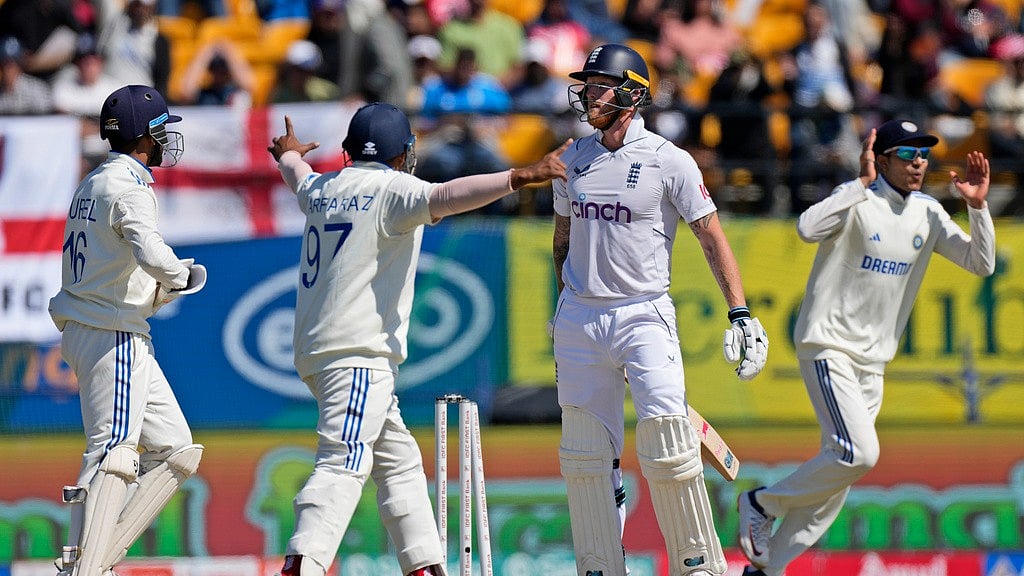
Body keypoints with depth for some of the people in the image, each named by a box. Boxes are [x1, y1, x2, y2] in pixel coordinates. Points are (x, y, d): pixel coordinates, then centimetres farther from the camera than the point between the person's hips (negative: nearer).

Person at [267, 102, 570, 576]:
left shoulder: (323, 189, 18)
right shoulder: (391, 188, -5)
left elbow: (297, 177, 43)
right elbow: (444, 198, -25)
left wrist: (288, 154, 67)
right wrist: (520, 177, -34)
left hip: (314, 350, 9)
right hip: (358, 351, -9)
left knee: (398, 460, 17)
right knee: (344, 463, -21)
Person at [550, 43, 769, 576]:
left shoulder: (669, 161, -6)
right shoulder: (573, 159, 8)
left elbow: (712, 239, -4)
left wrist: (740, 313, -11)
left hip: (644, 314, -5)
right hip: (579, 320, 5)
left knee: (667, 444, -14)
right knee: (586, 452, 4)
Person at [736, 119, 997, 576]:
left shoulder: (927, 213, 8)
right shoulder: (857, 200, -12)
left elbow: (981, 263, 5)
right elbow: (808, 228, -32)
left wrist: (978, 206, -9)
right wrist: (863, 183, -30)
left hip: (872, 362, 8)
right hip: (828, 346, -7)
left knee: (839, 470, 6)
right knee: (858, 453, -22)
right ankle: (762, 503, -2)